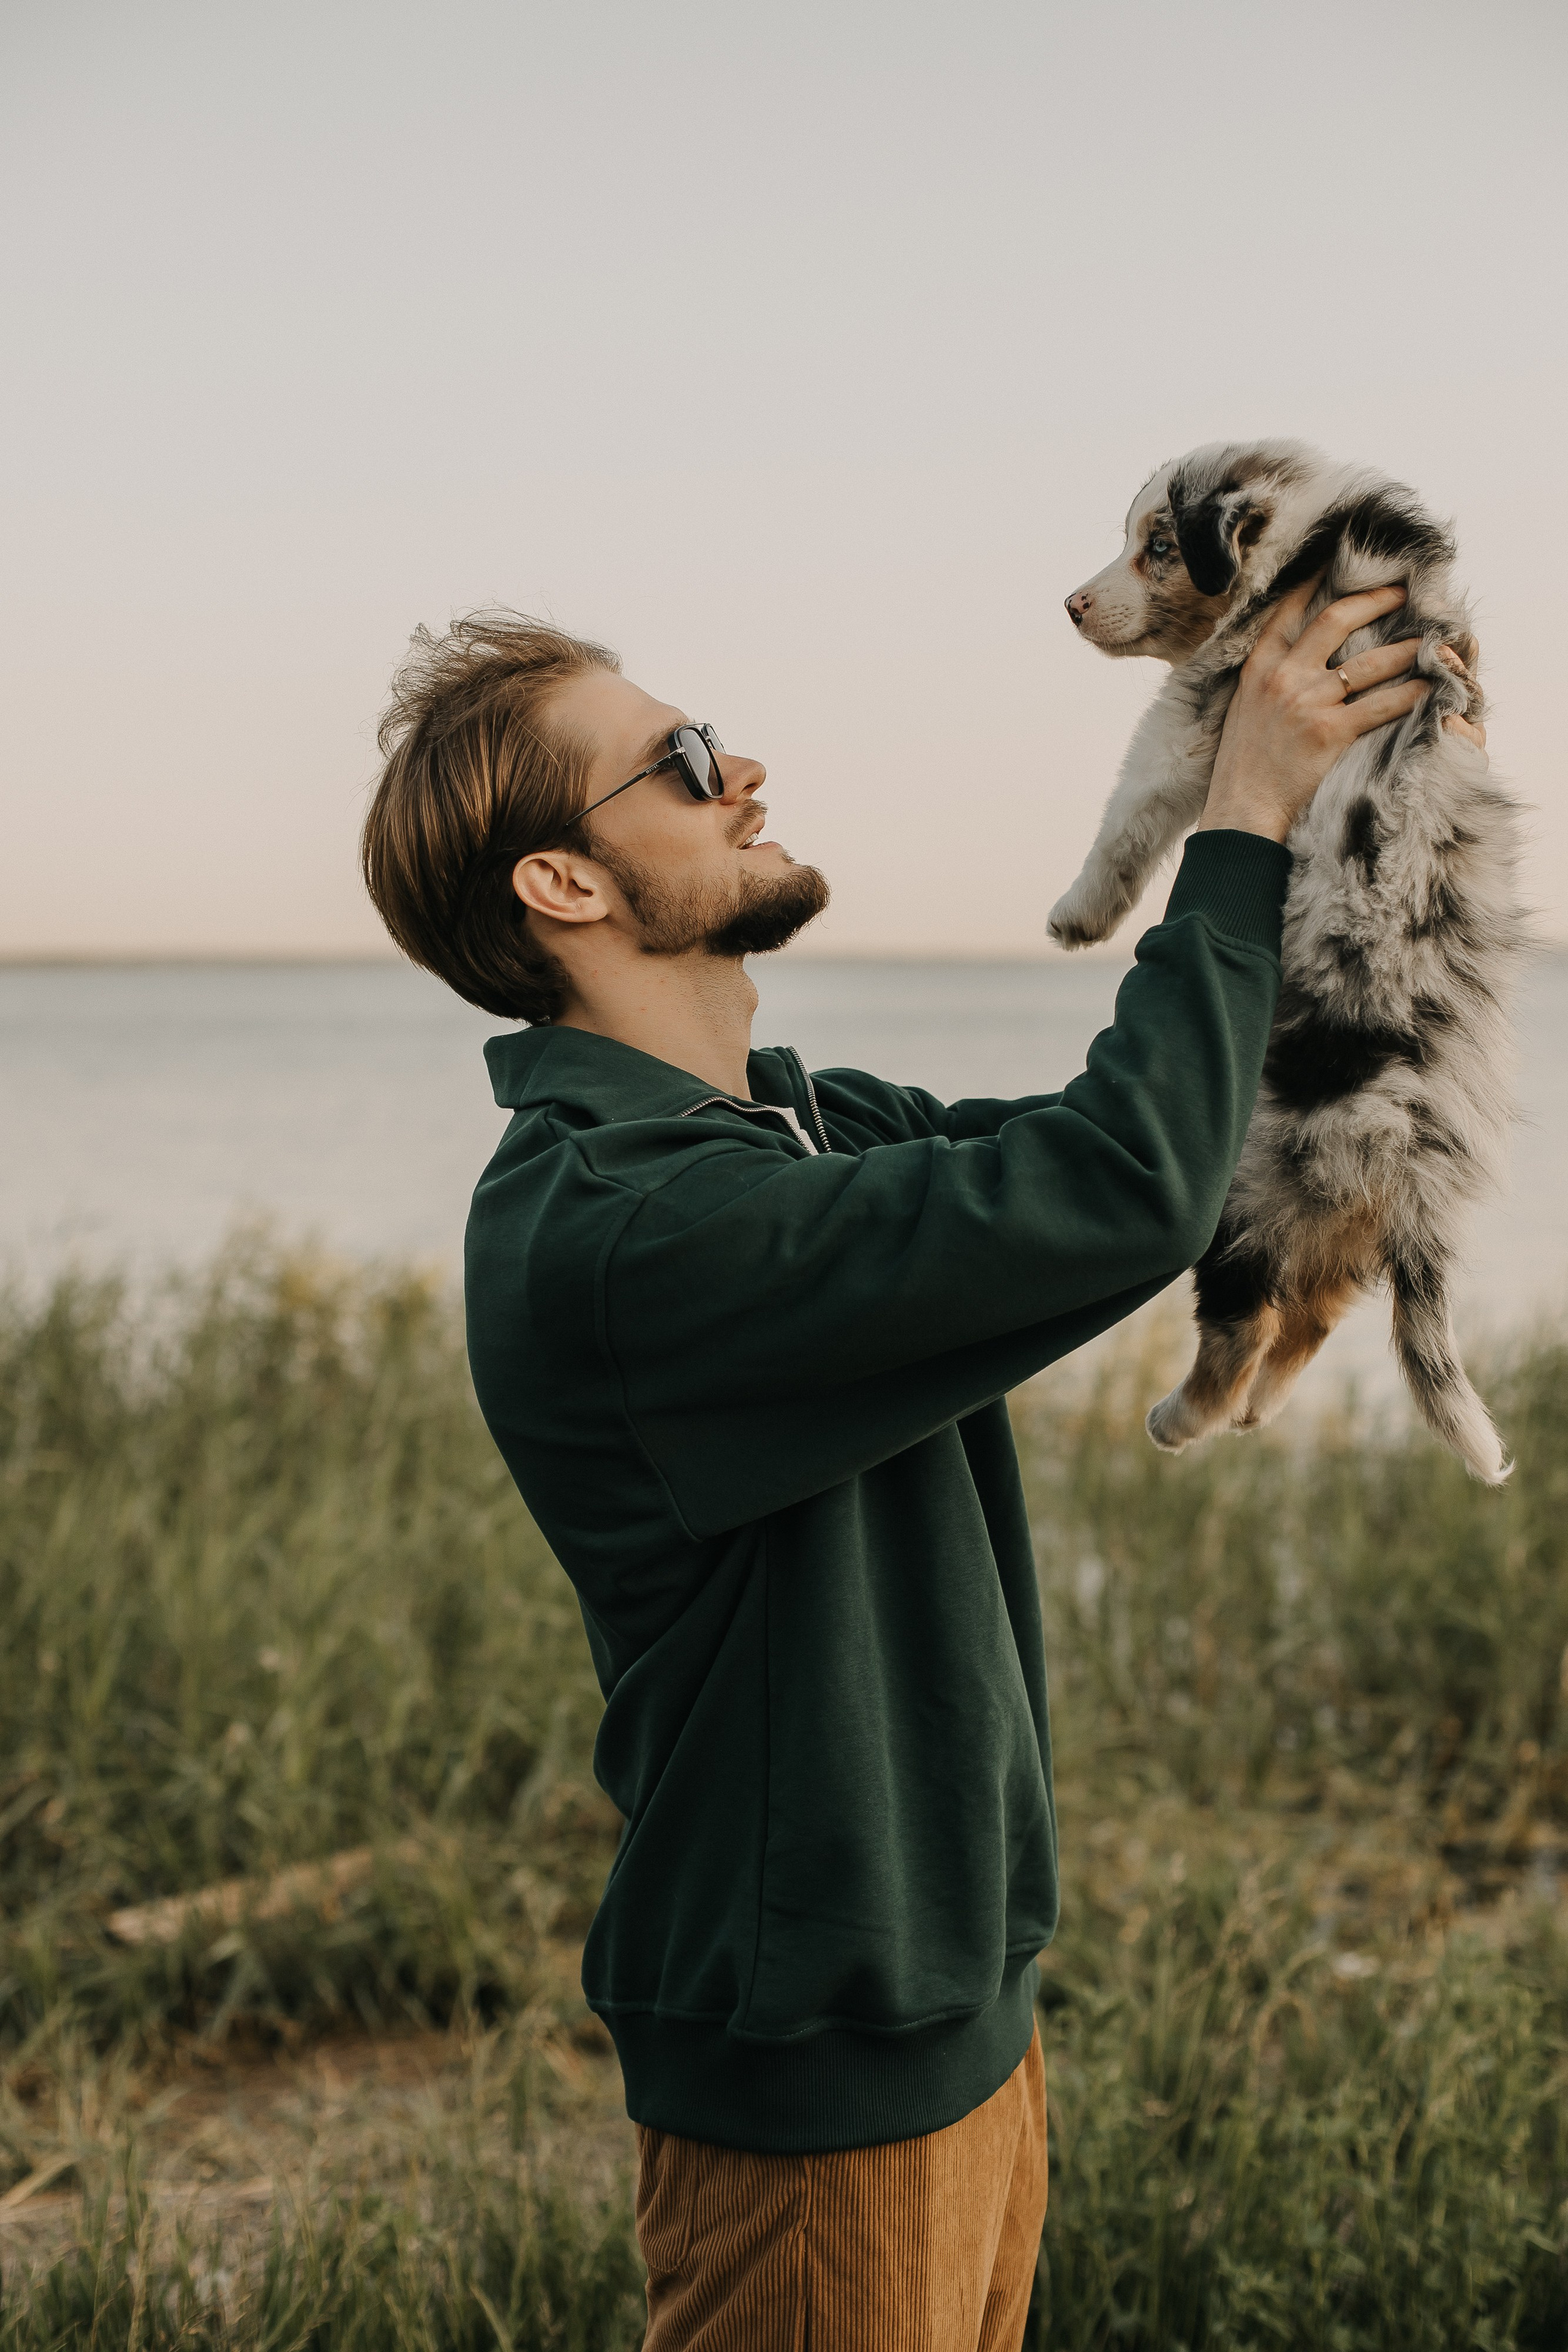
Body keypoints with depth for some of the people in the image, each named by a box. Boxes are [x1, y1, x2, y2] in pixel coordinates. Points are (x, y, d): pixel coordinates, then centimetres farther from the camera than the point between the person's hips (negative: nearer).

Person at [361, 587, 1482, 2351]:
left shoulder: (820, 1128, 7)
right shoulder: (606, 1226, -26)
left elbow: (1107, 1147, 13)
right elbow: (1120, 1191, -30)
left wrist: (1300, 816, 1)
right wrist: (1247, 820, -18)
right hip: (816, 2070, -9)